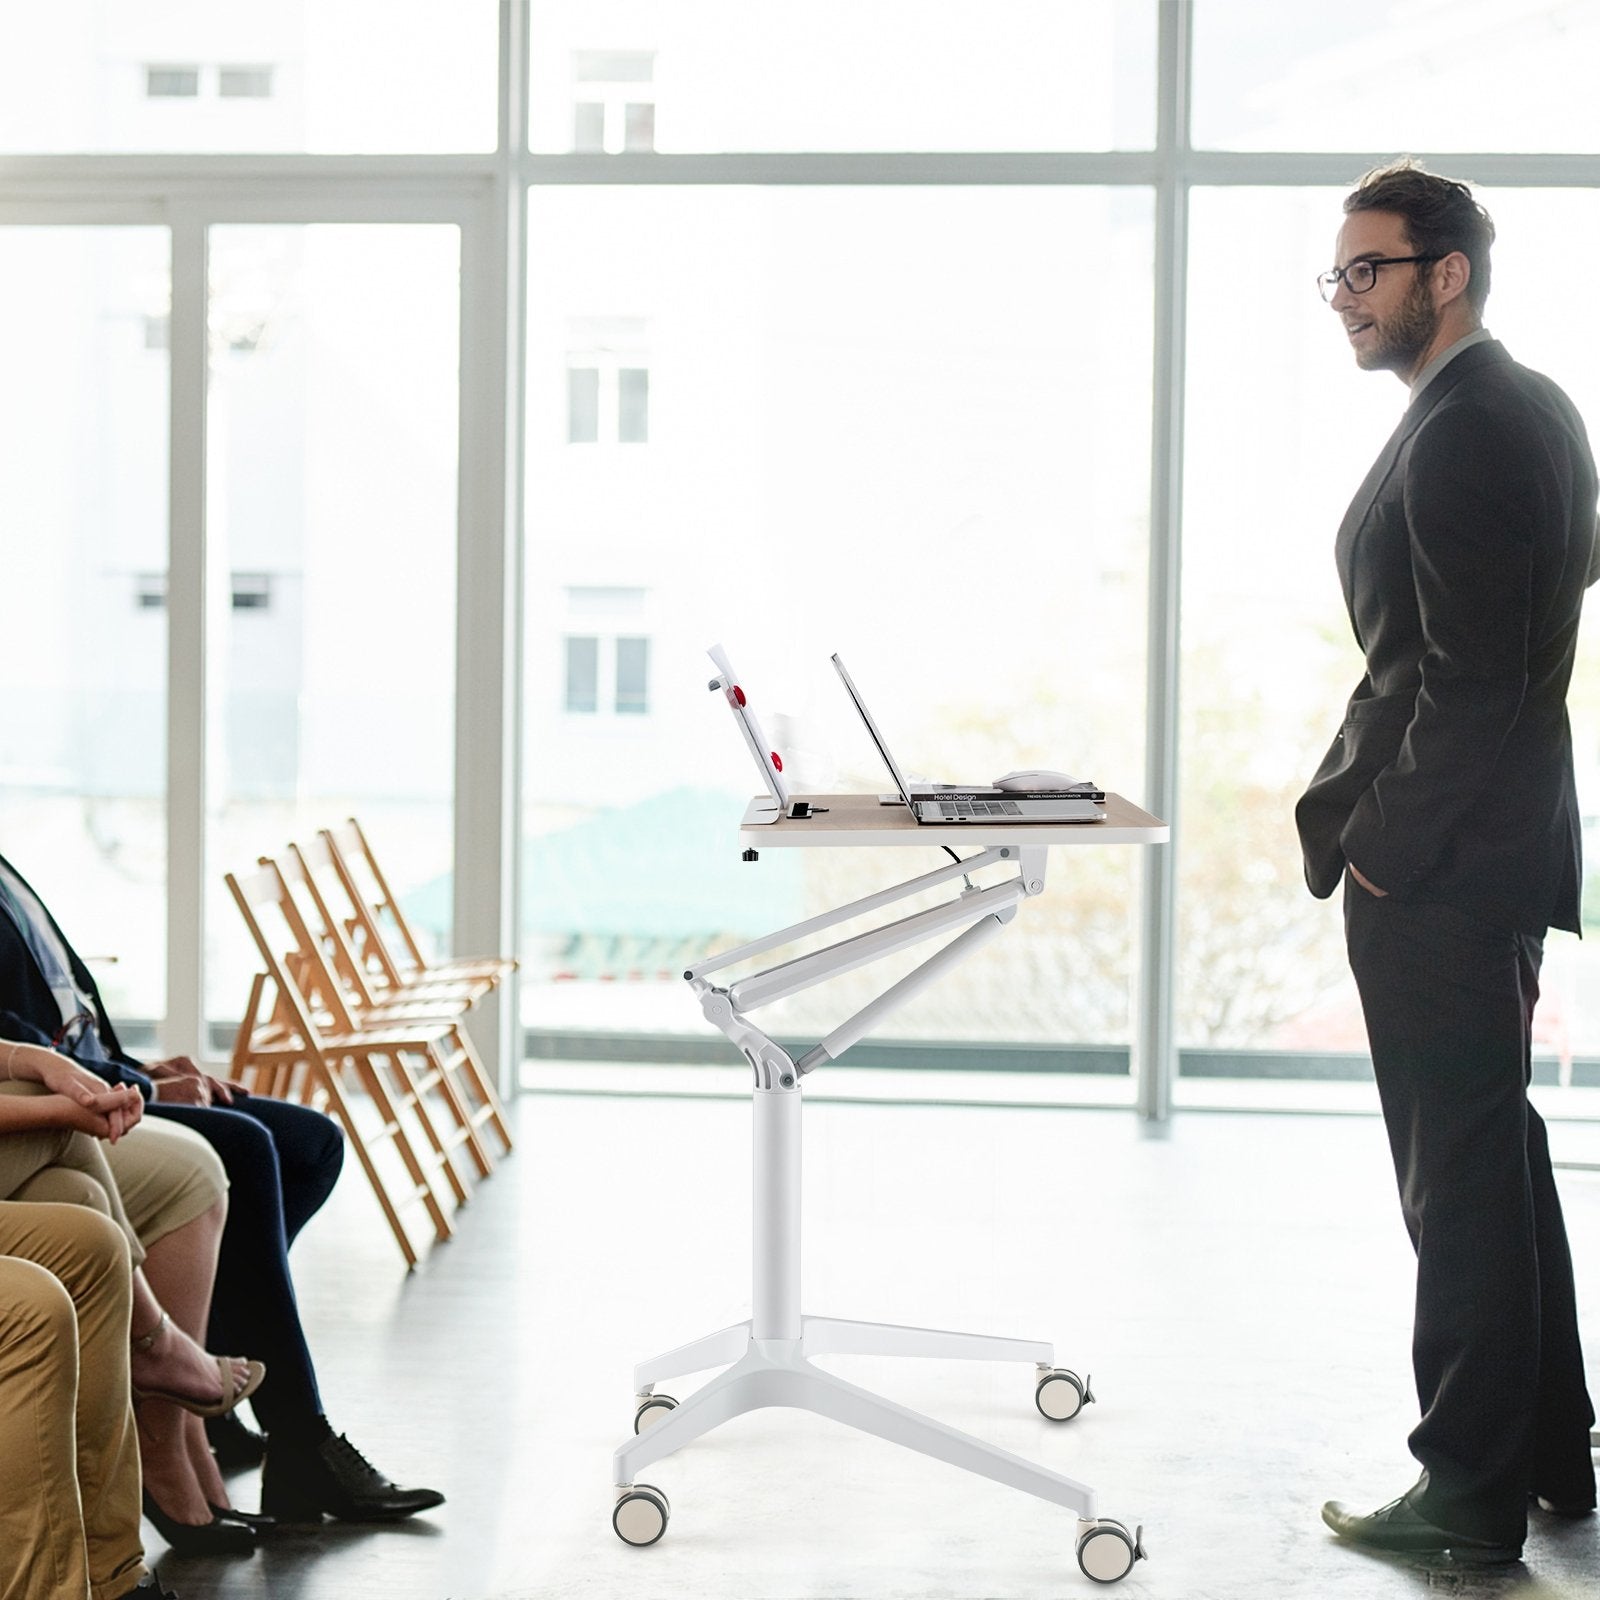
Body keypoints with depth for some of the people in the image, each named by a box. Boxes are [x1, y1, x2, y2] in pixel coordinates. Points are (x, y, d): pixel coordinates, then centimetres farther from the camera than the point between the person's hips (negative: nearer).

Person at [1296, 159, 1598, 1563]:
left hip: (1433, 869, -10)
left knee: (1459, 1178, -2)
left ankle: (1473, 1496, 8)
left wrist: (1384, 843, -15)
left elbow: (1469, 674, -21)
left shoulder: (1463, 435, -17)